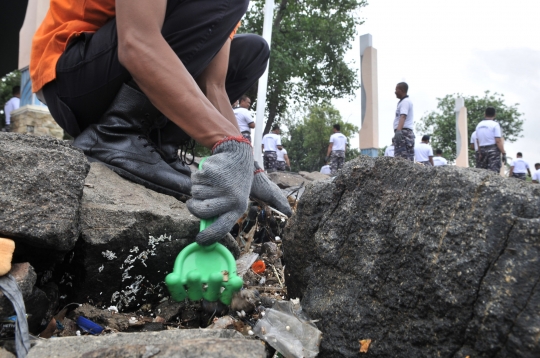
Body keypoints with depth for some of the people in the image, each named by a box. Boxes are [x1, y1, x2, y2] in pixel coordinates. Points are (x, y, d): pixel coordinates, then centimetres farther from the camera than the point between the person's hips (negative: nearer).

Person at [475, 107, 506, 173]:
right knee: (494, 171, -8)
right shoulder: (495, 124, -7)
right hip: (493, 150, -6)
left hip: (482, 150, 6)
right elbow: (498, 141, -14)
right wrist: (504, 153, -11)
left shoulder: (479, 125, 12)